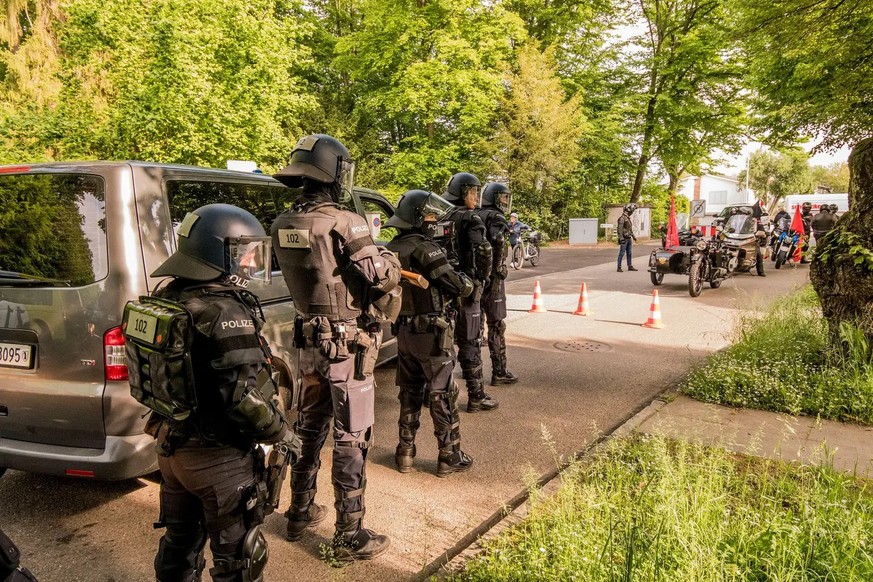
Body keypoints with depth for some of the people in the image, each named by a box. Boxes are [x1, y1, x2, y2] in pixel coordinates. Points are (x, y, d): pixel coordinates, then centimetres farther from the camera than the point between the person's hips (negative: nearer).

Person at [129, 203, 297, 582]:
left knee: (180, 541, 26)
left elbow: (161, 373, 9)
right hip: (217, 457, -8)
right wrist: (284, 435, -12)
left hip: (170, 445, 8)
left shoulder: (165, 300, 0)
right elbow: (243, 398, -27)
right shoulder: (227, 312, -26)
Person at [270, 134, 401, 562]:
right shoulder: (344, 223, -20)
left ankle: (300, 513, 37)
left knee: (310, 429, 21)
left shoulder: (282, 225, 1)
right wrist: (389, 258, 2)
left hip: (310, 341, 7)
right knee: (351, 439, 4)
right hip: (348, 346, -7)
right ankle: (350, 535, 15)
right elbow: (383, 276, -20)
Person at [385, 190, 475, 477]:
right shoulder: (425, 249, -19)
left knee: (409, 393, 17)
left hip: (404, 332, 7)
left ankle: (405, 453, 25)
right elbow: (461, 287, -19)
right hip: (431, 334, -7)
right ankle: (450, 457, 15)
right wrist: (464, 278, 2)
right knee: (443, 396, 5)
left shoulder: (391, 250, 5)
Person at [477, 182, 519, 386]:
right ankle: (499, 372, 3)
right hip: (491, 277, -8)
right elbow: (498, 241, -30)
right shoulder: (496, 218, -11)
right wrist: (499, 267, -20)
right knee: (496, 325, -2)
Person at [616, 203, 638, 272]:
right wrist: (621, 238, -25)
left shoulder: (628, 218, 15)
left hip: (629, 238, 9)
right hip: (624, 239, -9)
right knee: (622, 253, -5)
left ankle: (630, 266, 18)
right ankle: (619, 267, 0)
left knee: (630, 253, 11)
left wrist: (633, 236, 27)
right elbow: (620, 229, -20)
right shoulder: (622, 218, -14)